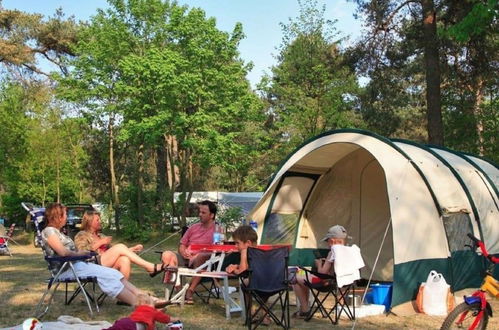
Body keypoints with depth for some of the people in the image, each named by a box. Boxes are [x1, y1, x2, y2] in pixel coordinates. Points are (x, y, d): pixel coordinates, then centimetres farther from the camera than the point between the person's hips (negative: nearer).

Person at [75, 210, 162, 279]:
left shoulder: (100, 235, 32)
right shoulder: (82, 235, 12)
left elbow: (113, 252, 25)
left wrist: (133, 249, 13)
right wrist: (100, 243, -7)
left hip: (109, 266, 6)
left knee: (125, 259, -29)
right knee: (120, 246, -24)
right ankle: (151, 268, -31)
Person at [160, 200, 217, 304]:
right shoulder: (193, 227, 19)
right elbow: (181, 244, 21)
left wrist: (196, 256, -19)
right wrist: (183, 252, -3)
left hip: (202, 260, -5)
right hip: (186, 258, 5)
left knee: (200, 257, -39)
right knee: (167, 255, -20)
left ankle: (190, 291, -29)